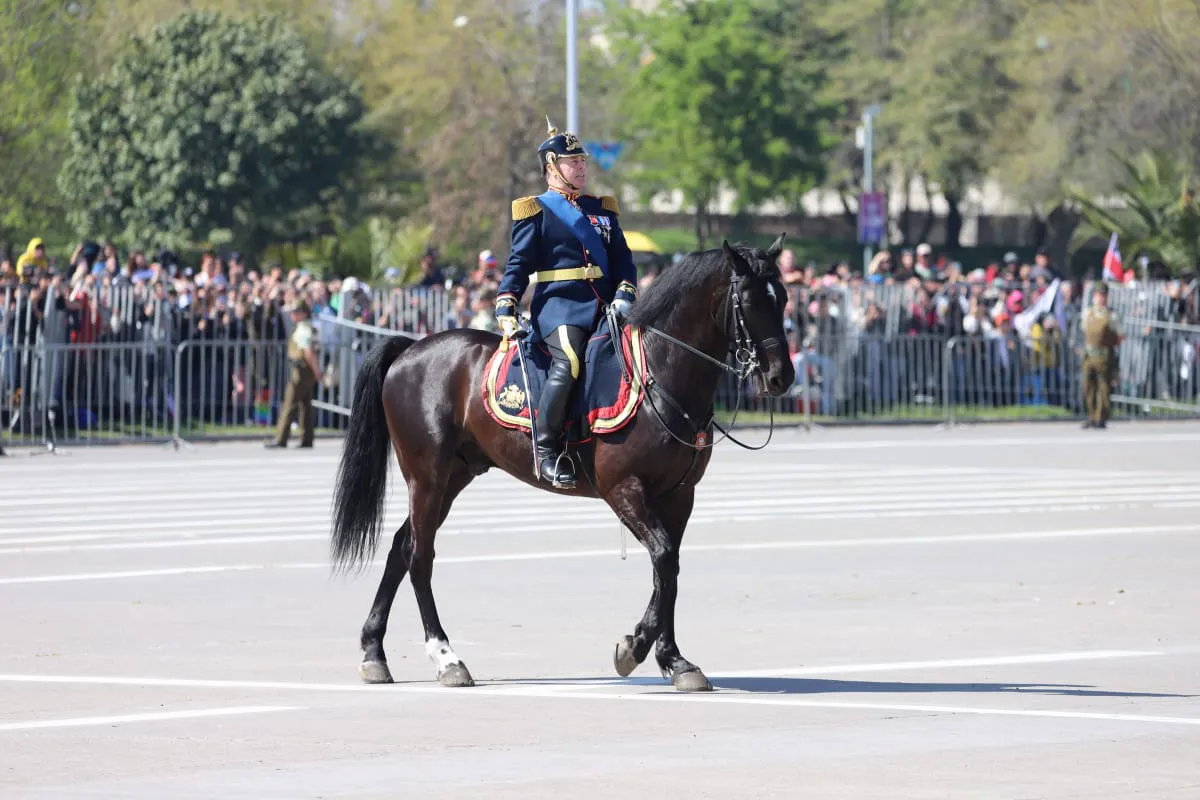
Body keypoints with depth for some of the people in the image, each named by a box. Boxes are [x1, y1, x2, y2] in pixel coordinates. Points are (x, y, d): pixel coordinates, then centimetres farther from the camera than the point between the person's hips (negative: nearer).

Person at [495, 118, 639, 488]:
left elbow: (623, 259, 16)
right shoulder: (536, 212, 7)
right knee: (568, 363, -31)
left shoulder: (602, 209, 22)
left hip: (604, 307, 6)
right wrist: (505, 310, -10)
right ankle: (547, 450, -26)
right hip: (558, 305, -6)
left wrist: (624, 295, -3)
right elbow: (519, 264, 3)